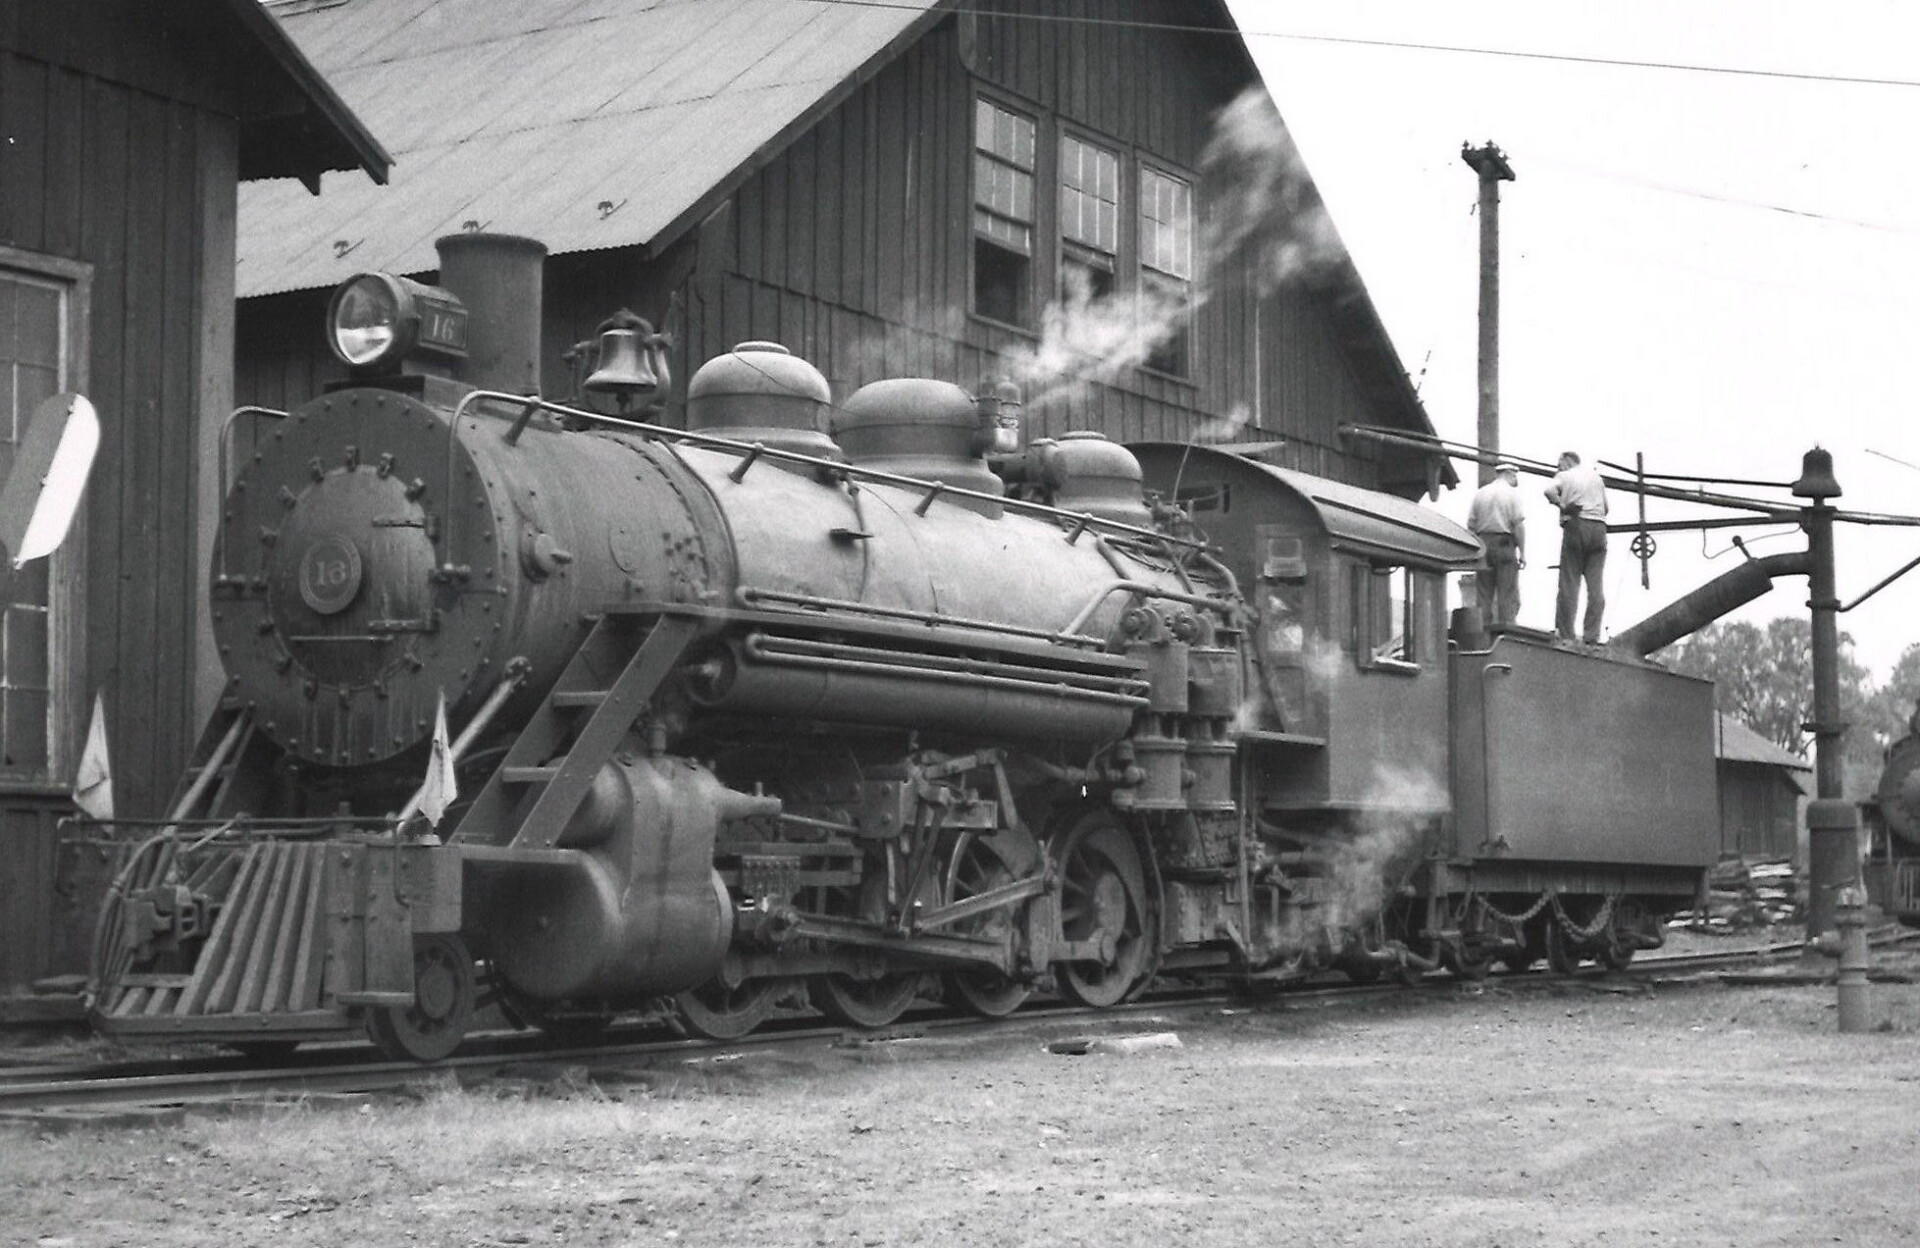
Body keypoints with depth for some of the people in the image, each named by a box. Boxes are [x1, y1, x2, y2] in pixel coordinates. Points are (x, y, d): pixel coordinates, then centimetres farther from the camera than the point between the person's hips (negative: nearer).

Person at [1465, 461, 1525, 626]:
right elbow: (1518, 525, -9)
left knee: (1484, 595, 7)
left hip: (1483, 543, 4)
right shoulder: (1511, 493, -2)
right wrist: (1522, 552, -5)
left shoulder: (1479, 493, 11)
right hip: (1505, 543, -4)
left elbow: (1470, 525, 10)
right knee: (1508, 596, -2)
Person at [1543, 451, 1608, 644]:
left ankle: (1565, 634, -5)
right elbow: (1606, 508, 21)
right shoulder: (1595, 476, 20)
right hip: (1599, 528, 4)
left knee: (1569, 584, -2)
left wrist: (1562, 506, -4)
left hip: (1575, 526, -4)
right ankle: (1592, 636, -1)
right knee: (1595, 585, 3)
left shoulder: (1564, 476, 6)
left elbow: (1550, 492, -16)